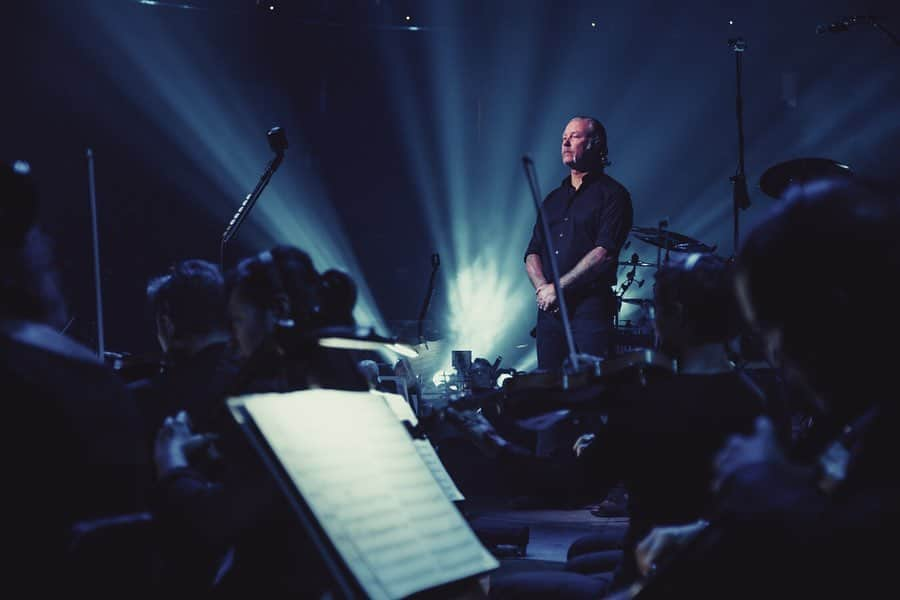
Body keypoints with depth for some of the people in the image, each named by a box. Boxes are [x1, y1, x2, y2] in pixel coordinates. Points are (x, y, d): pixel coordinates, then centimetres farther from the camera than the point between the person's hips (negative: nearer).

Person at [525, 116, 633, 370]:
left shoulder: (612, 194, 0)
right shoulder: (554, 199, 21)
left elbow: (604, 252, -12)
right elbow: (532, 253, 16)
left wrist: (558, 287, -14)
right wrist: (542, 288, -5)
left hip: (590, 307, -6)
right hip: (550, 309, 6)